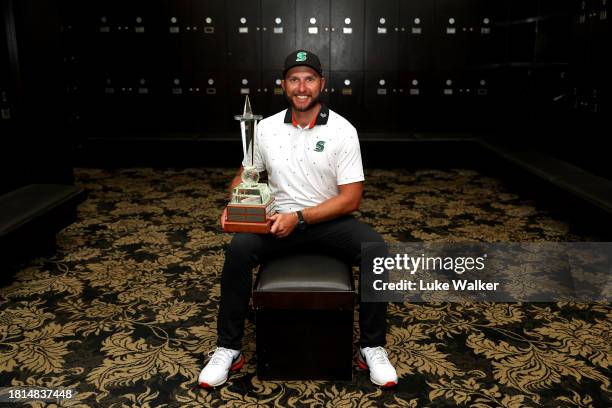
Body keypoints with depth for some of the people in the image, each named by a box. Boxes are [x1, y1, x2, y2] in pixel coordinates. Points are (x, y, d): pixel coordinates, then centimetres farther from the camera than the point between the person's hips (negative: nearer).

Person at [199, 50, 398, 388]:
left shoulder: (342, 130, -7)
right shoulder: (265, 128, 2)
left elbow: (351, 198, -11)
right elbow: (245, 176, 13)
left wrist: (299, 217, -21)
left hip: (328, 220, -1)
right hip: (278, 220, 2)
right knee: (238, 250, -28)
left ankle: (372, 348, -11)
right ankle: (228, 349, -11)